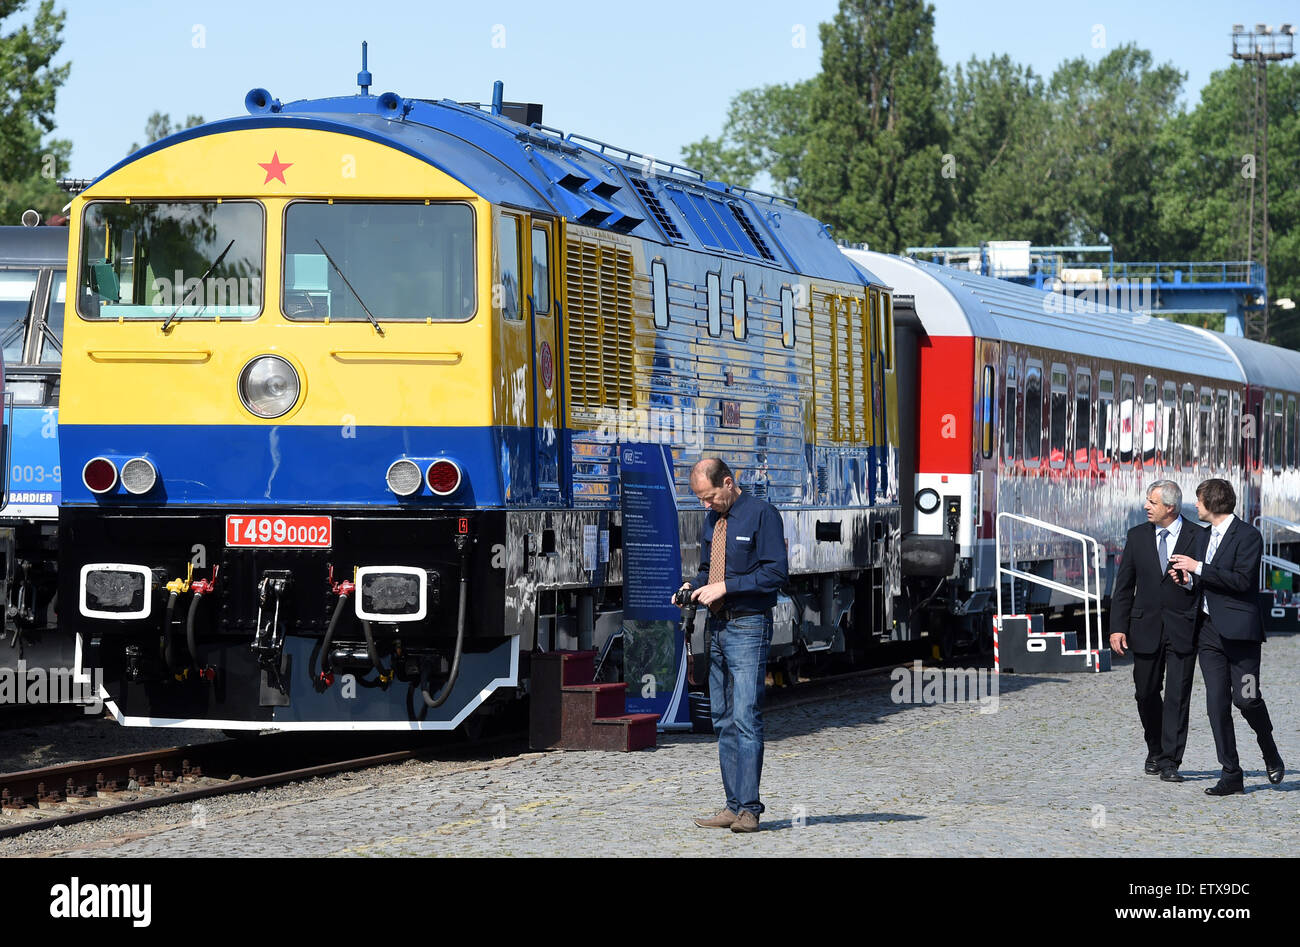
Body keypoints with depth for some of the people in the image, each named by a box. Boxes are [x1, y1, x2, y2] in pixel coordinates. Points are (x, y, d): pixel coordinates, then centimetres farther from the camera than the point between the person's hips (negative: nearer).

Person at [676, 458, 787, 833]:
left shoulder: (761, 514, -8)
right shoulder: (712, 521, 15)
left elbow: (776, 573, -14)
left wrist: (725, 586, -17)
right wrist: (693, 586, 5)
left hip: (749, 629, -8)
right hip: (718, 628, 8)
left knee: (745, 718, -13)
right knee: (723, 721, 7)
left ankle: (748, 809, -13)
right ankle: (734, 806, 10)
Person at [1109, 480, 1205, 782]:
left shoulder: (1199, 537, -1)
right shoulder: (1137, 536, 7)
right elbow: (1124, 585, 7)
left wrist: (1190, 580, -18)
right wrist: (1118, 627, 0)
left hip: (1183, 629, -3)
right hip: (1146, 627, 3)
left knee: (1178, 696, -6)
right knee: (1146, 693, 9)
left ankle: (1169, 762, -4)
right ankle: (1156, 751, 29)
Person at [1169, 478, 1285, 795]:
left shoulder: (1247, 535, -8)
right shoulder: (1207, 536, 17)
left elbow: (1241, 581, -19)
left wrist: (1198, 568, -18)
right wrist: (1188, 575, 7)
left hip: (1239, 629, -7)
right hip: (1210, 630, 7)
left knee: (1246, 698, -9)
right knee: (1217, 704, -1)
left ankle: (1270, 752, 18)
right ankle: (1231, 775, 1)